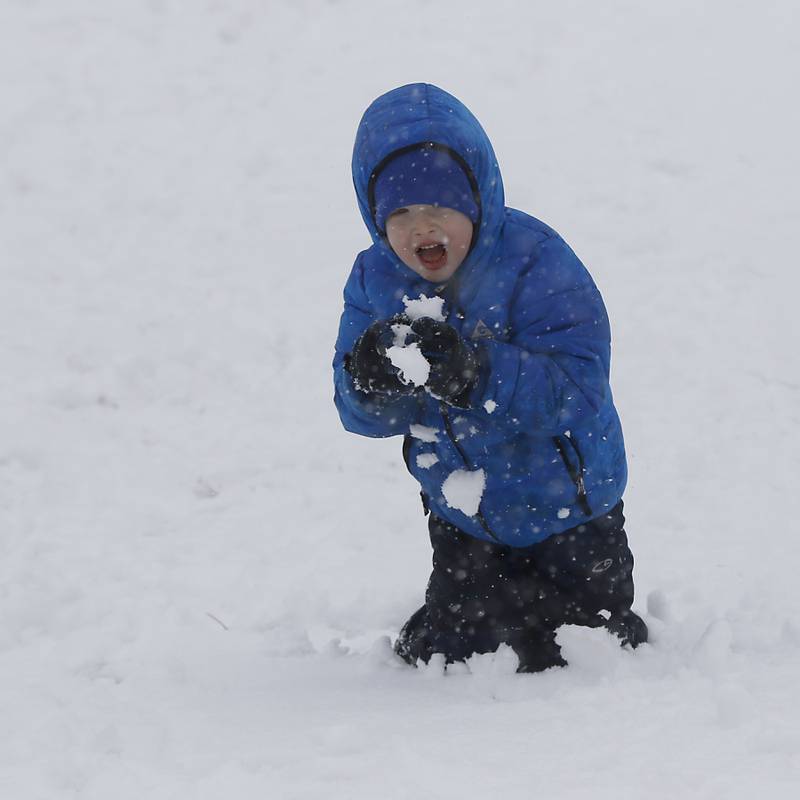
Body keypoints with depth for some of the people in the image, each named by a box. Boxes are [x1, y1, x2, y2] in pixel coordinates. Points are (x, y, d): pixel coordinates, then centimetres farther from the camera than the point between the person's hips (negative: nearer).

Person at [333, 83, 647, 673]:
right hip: (464, 522, 4)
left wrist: (474, 373, -44)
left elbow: (577, 386, -31)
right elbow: (360, 415, -8)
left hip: (566, 508, -4)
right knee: (442, 654, 7)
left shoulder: (536, 262, -23)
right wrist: (370, 380, -33)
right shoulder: (376, 280, -7)